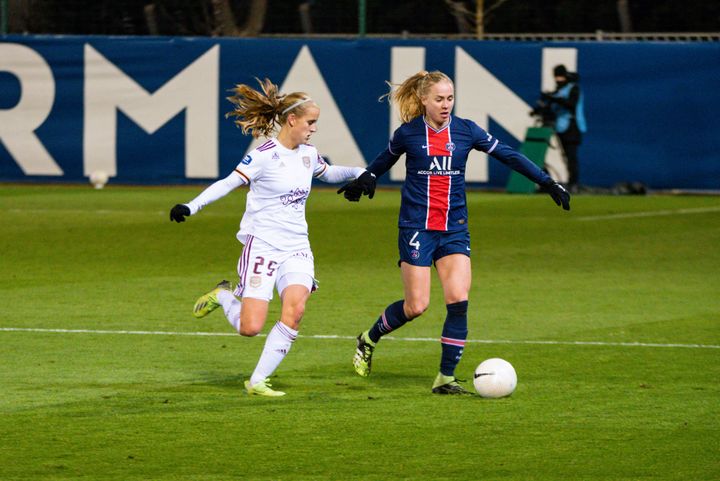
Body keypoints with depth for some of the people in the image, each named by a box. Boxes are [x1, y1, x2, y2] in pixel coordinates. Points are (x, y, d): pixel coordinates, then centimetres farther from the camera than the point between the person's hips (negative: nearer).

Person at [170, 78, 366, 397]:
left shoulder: (308, 154, 10)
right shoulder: (265, 155, -11)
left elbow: (327, 172, 32)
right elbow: (228, 183, -15)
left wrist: (358, 173, 19)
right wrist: (192, 207, -25)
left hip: (296, 250, 6)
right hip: (262, 247, -6)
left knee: (295, 309, -21)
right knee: (250, 328, -10)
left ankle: (258, 381, -10)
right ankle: (223, 296, 26)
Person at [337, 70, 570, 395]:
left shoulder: (465, 131, 1)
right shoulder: (408, 133, -3)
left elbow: (508, 156, 5)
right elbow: (384, 160, 18)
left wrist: (547, 183, 3)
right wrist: (363, 182, 26)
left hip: (454, 229, 2)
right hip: (416, 228, -2)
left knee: (459, 301, -12)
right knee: (416, 306, -6)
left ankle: (445, 377, -3)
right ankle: (368, 340, 23)